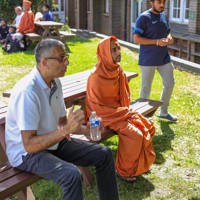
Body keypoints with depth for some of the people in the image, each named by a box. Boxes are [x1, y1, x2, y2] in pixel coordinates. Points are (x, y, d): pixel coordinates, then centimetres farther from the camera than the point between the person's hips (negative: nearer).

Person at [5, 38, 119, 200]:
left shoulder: (55, 82, -1)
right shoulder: (27, 91, -27)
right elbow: (29, 145, -29)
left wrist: (84, 129, -9)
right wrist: (65, 130, -34)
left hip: (54, 142, 8)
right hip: (27, 153, -8)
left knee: (103, 154, 2)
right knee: (72, 174, -33)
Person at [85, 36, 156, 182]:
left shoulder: (118, 70, 1)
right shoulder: (96, 76, -23)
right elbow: (97, 107, -19)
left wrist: (127, 110, -1)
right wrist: (124, 112, -17)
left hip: (121, 111, 8)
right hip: (104, 115, -8)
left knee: (148, 127, -3)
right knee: (135, 135, -22)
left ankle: (141, 163, 14)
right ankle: (123, 170, -2)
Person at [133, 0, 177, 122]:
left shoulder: (164, 15, 9)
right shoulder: (144, 17, -12)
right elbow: (136, 39, -17)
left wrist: (169, 38, -5)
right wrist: (157, 42, -23)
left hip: (164, 58, 7)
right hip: (148, 60, -7)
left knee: (170, 83, 12)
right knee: (146, 88, 4)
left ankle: (163, 112, 29)